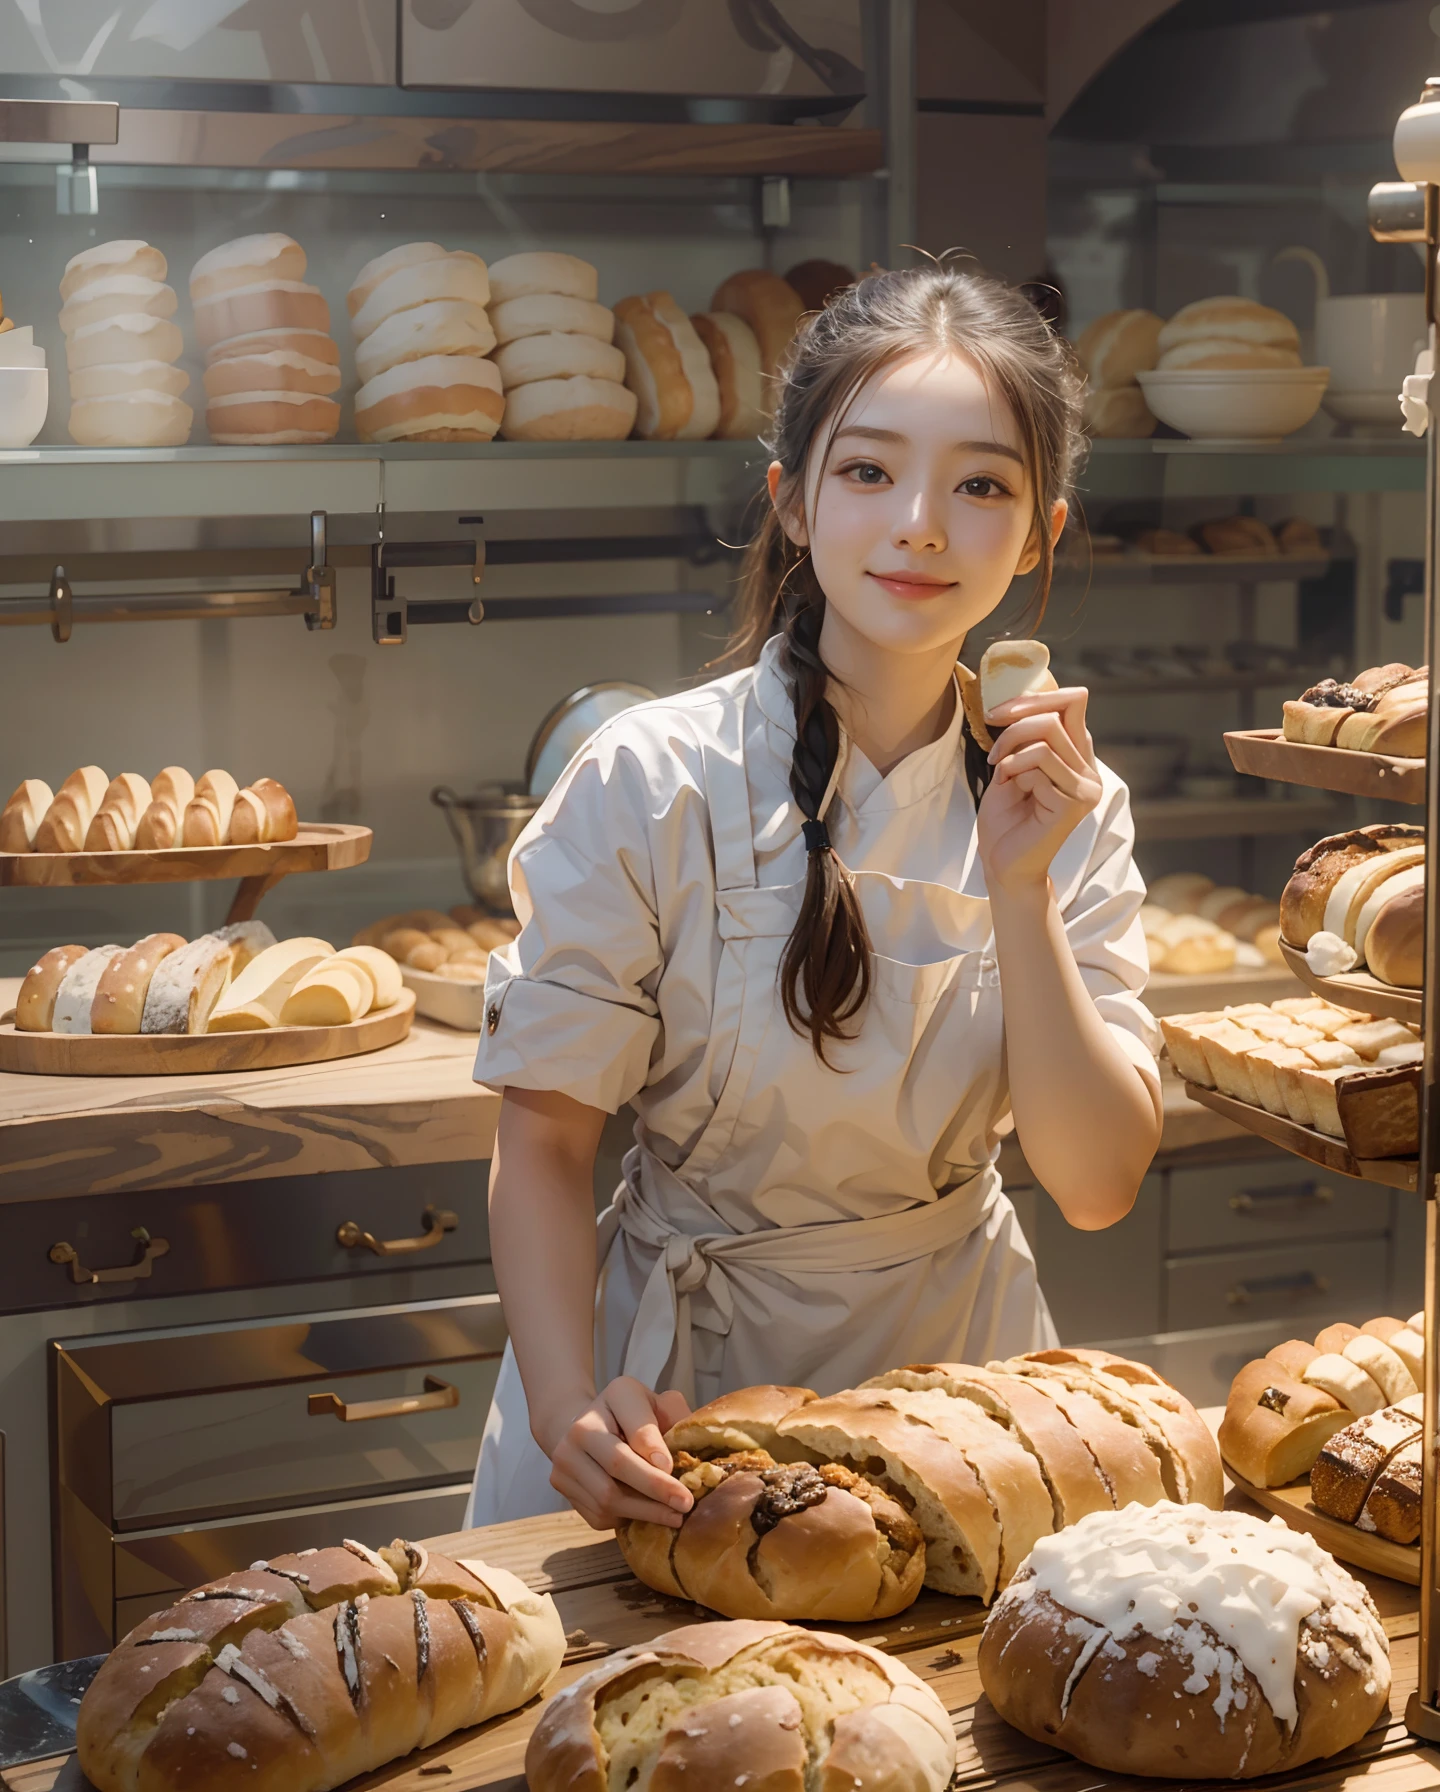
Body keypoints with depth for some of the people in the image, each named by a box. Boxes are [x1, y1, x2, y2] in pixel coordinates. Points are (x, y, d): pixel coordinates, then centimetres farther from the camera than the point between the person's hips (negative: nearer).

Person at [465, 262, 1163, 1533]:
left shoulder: (1066, 807, -5)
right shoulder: (654, 786, -15)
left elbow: (1098, 1184, -9)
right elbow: (545, 1137, -10)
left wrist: (1022, 892, -20)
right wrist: (572, 1408, -25)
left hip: (953, 1355, 3)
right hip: (680, 1372, -2)